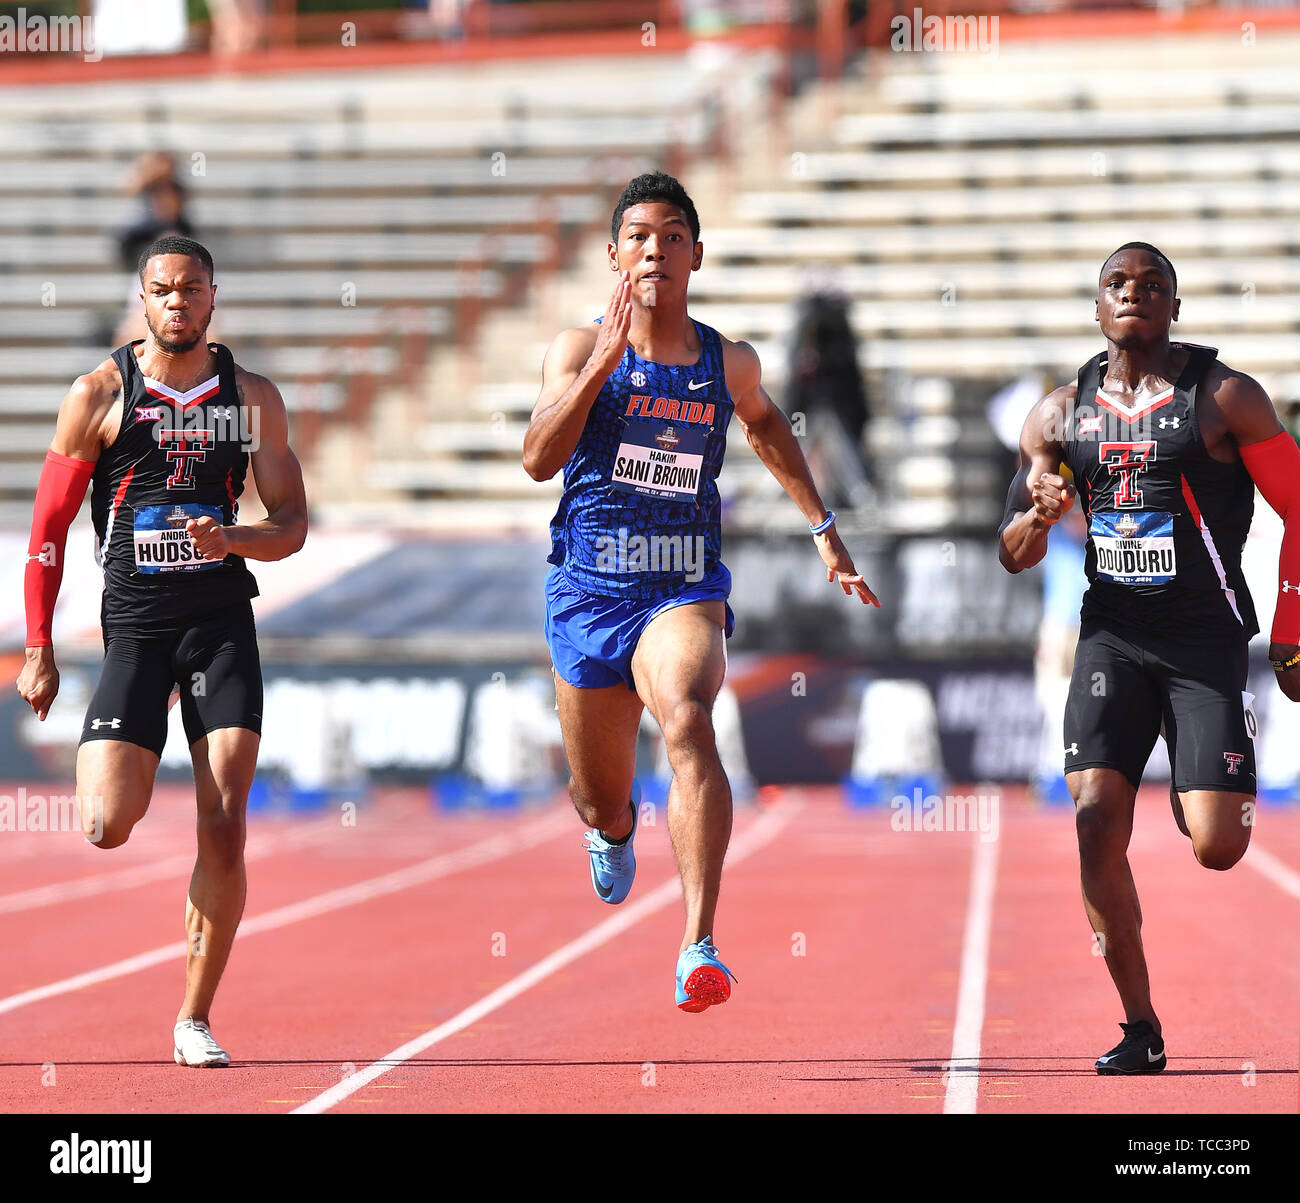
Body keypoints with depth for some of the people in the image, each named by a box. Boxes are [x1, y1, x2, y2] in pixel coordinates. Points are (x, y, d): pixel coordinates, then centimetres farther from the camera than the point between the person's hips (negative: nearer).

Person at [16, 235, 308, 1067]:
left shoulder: (252, 397, 7)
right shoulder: (101, 394, 1)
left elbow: (292, 525, 8)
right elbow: (50, 525, 4)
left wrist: (231, 538, -15)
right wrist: (38, 647, 0)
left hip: (223, 618, 2)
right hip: (135, 622, -1)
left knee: (225, 827, -7)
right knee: (107, 828, -15)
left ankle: (195, 1020, 4)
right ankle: (121, 774, 24)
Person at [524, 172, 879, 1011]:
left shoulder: (730, 364, 6)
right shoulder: (581, 350, -3)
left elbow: (763, 421, 30)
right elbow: (539, 459, -18)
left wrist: (823, 526, 28)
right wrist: (606, 358, -25)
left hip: (687, 589, 0)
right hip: (589, 593, 0)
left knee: (688, 723, -31)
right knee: (599, 801, 12)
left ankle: (700, 945, -41)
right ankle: (616, 830, 54)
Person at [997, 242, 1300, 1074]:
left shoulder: (1224, 397, -3)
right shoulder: (1062, 413, 8)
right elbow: (1013, 556, 14)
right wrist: (1039, 515, -9)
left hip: (1206, 637, -3)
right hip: (1112, 634, 3)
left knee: (1217, 847, -11)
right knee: (1096, 821, -13)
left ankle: (1200, 795, 30)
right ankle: (1141, 1028, -1)